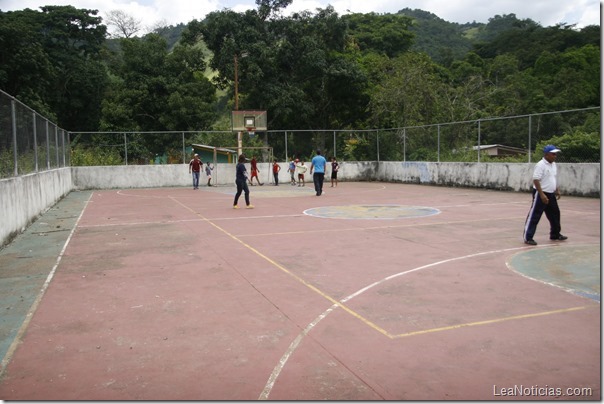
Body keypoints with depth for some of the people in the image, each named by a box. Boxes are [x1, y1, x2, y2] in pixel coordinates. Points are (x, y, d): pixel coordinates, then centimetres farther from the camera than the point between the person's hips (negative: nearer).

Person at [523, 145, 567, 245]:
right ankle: (528, 237, -5)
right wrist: (542, 194, -26)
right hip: (541, 194, -9)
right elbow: (535, 180, -22)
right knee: (534, 215, -8)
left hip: (551, 194, 9)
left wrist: (557, 190, 15)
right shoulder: (540, 165, -16)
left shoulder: (554, 165, 12)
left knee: (555, 214, 19)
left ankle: (555, 234, 36)